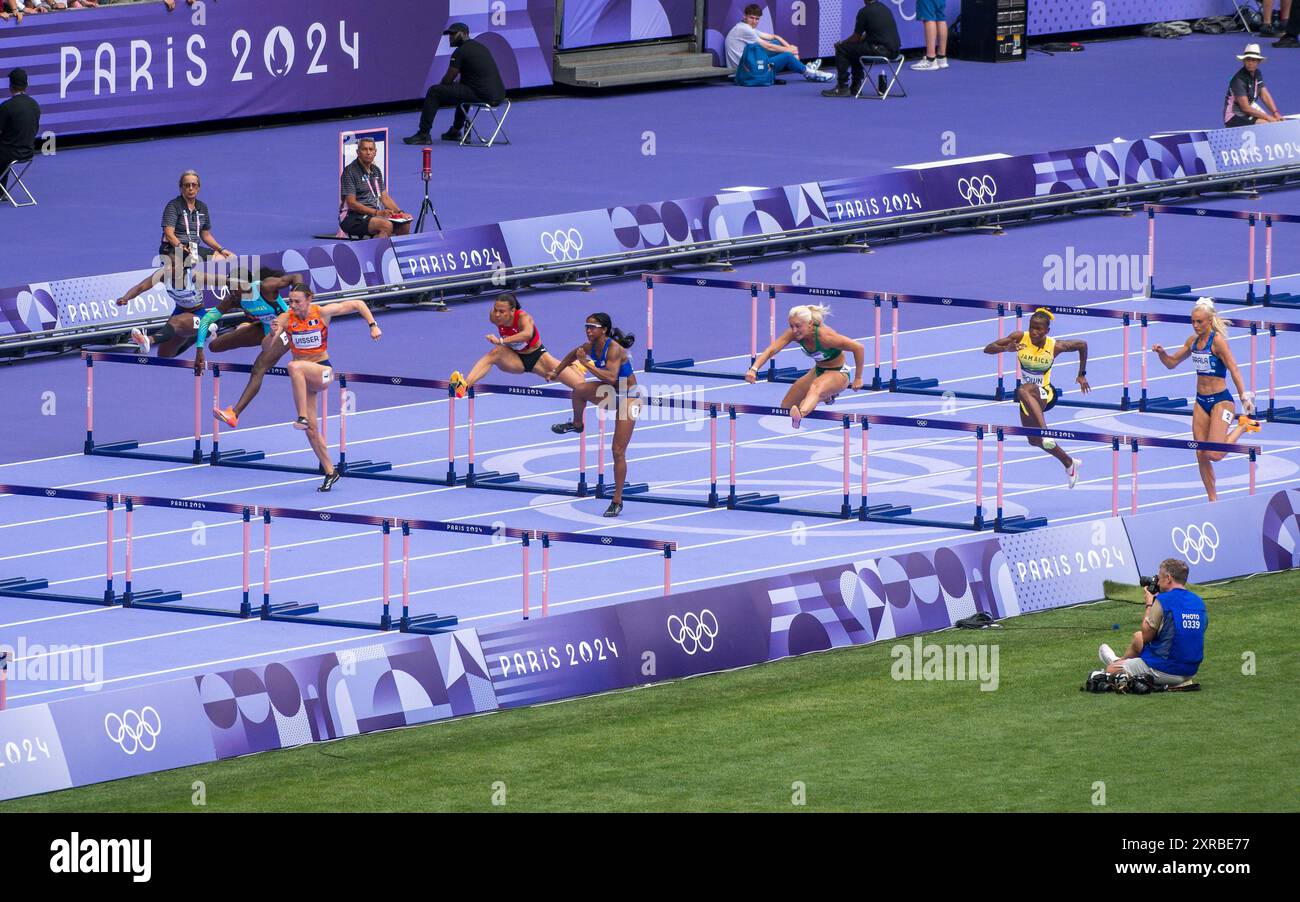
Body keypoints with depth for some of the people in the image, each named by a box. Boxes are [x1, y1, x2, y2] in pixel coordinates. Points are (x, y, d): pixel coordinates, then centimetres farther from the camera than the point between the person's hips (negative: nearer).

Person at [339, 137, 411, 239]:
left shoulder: (376, 171, 17)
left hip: (374, 215, 8)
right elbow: (351, 203, -14)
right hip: (353, 218, -8)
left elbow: (384, 197, 18)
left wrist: (399, 212, -1)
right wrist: (377, 212, -21)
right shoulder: (350, 171, -8)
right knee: (386, 225, -32)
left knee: (405, 226, -11)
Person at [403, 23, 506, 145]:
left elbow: (448, 80, -1)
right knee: (462, 89, 41)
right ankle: (455, 131, 42)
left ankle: (423, 134, 2)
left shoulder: (460, 52, -7)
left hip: (483, 96, -9)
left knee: (434, 92, 0)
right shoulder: (481, 47, 21)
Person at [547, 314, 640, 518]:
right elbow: (573, 355, 19)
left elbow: (611, 377, -38)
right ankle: (576, 424, 10)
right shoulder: (590, 346, -3)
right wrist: (556, 372, 22)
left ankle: (617, 501, 2)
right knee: (579, 390, -22)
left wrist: (587, 363, -36)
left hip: (628, 397, -7)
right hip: (610, 393, 7)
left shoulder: (614, 349, -26)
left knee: (618, 451, -7)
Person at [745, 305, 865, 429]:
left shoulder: (824, 336, -32)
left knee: (816, 387, -41)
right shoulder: (793, 333, -17)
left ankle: (800, 414, -73)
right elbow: (771, 350, -27)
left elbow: (858, 348, -25)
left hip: (838, 373, -7)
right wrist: (754, 369, -44)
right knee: (786, 406, 10)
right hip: (818, 371, 7)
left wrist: (858, 379, -16)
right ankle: (826, 396, 38)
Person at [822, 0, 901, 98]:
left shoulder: (864, 12, -8)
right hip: (893, 51, 8)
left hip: (880, 50, -8)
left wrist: (840, 44, 17)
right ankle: (856, 86, 29)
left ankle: (842, 88, 6)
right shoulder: (885, 9, 16)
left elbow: (856, 38, 0)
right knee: (854, 49, 29)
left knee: (841, 49, 4)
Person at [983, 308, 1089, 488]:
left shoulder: (1055, 346, -15)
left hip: (1045, 394, -6)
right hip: (1027, 398, 6)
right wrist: (1007, 349, -33)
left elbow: (1082, 345, 4)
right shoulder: (1020, 338, -11)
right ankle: (1069, 463, 45)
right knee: (1034, 441, 21)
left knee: (1024, 390, -42)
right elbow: (988, 349, -12)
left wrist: (1082, 375, 9)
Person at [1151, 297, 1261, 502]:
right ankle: (1212, 499, 16)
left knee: (1214, 454, -16)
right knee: (1201, 455, 4)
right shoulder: (1193, 340, 7)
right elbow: (1172, 363, 17)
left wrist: (1245, 398, -25)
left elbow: (1234, 369, -18)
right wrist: (1161, 353, -4)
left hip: (1220, 400, -7)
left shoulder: (1217, 340, -14)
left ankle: (1243, 426, 9)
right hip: (1201, 402, 7)